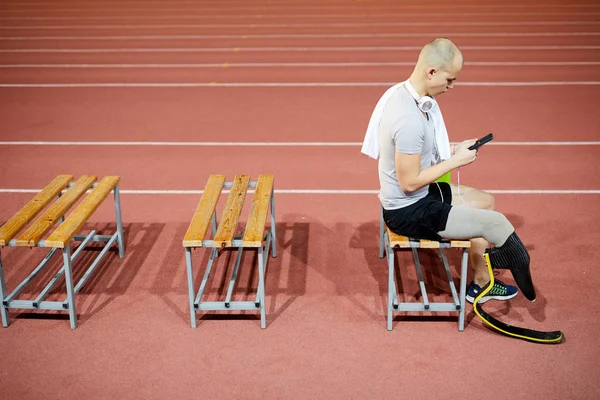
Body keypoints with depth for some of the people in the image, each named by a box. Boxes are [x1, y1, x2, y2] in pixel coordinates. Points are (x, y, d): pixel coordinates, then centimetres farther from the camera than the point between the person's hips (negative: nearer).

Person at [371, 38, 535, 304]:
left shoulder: (404, 92, 1)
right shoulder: (409, 119, -31)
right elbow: (410, 182, -26)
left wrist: (453, 150, 3)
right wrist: (456, 161, -17)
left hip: (418, 197, 11)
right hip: (408, 213, -11)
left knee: (484, 202, 21)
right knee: (496, 222, -11)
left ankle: (480, 283, 31)